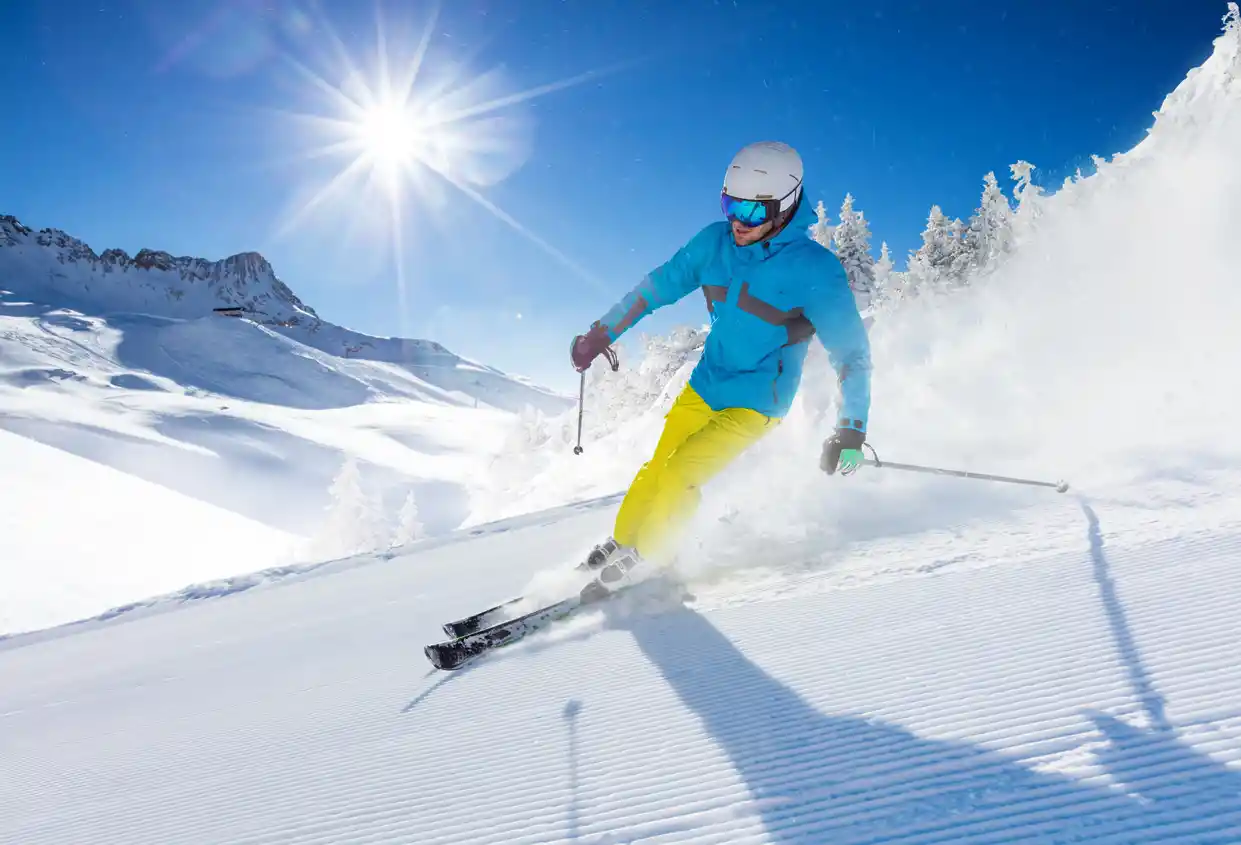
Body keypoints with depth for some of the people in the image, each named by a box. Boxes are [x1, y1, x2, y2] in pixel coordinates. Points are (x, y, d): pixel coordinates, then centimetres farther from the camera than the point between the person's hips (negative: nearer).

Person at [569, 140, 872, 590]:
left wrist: (851, 433, -21)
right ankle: (620, 543, 31)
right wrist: (601, 333, 9)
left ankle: (644, 557, 8)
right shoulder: (715, 241, -6)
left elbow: (852, 351, -17)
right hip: (703, 387, 5)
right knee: (656, 469, 11)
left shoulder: (815, 270, -20)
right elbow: (659, 285, 7)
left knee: (678, 474, -15)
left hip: (754, 405, -5)